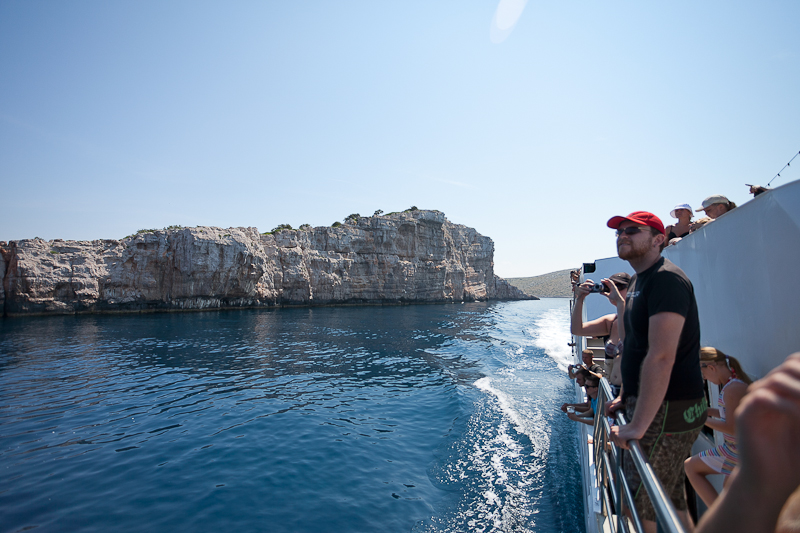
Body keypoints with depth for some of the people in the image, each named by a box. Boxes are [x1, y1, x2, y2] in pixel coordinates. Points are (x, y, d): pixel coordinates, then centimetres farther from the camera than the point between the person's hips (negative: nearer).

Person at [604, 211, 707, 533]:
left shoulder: (666, 279, -19)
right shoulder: (639, 281, 14)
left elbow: (661, 357, -29)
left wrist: (638, 425, -30)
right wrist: (625, 397, 20)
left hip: (667, 411, -10)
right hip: (650, 407, 10)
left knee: (639, 506, 0)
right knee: (671, 501, 22)